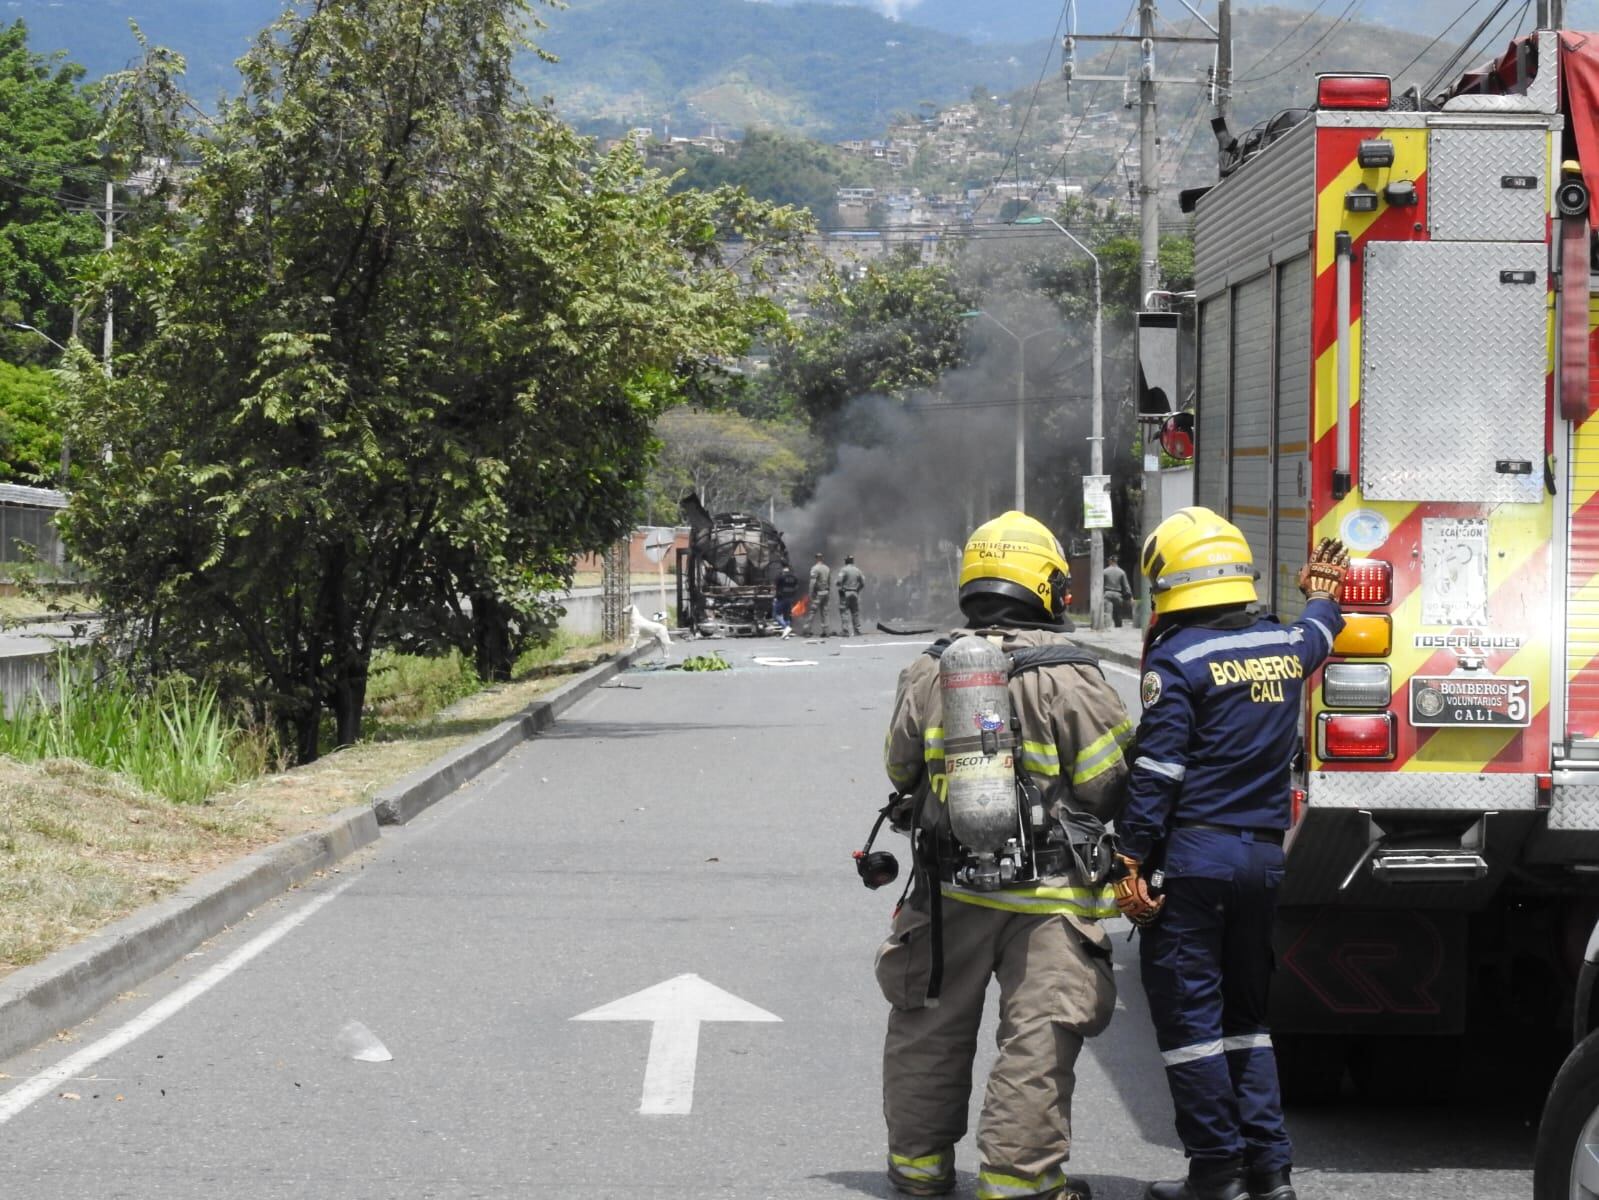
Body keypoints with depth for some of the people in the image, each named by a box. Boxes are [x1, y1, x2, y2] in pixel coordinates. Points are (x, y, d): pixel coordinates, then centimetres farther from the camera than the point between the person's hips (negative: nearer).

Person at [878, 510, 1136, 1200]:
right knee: (1037, 1038, 2)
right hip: (1046, 896, -4)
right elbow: (1109, 786, -9)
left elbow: (901, 768, 13)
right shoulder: (1071, 680, -12)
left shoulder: (926, 675, 1)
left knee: (931, 1027, 17)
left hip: (950, 887, 4)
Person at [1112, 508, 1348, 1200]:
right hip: (1266, 855, 7)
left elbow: (1156, 770, -15)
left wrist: (1130, 860, -13)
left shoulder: (1177, 657, -11)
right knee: (1245, 1012, 16)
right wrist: (1321, 596, 55)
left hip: (1194, 855, -7)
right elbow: (1317, 637, 34)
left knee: (1188, 1014, 1)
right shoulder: (1285, 645, 8)